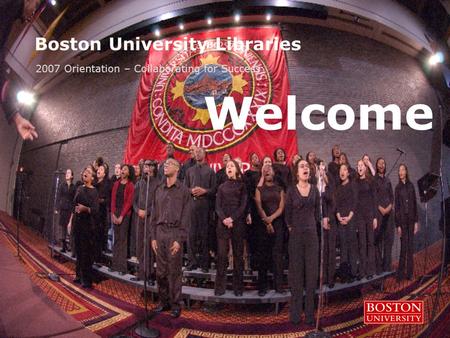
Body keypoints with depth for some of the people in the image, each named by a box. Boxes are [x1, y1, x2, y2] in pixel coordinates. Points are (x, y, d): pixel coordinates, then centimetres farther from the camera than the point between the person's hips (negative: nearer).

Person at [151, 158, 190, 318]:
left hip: (174, 233, -4)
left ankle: (175, 304, 13)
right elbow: (154, 215, 12)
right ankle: (163, 301, 22)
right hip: (160, 232, 4)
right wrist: (153, 237, 5)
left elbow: (186, 218, -6)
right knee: (161, 271, 9)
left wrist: (179, 240, -12)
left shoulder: (183, 190, -2)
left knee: (174, 271, 1)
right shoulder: (159, 189, 12)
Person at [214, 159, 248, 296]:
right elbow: (218, 206, 6)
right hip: (222, 222, 1)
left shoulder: (242, 186, 9)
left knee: (238, 254, 1)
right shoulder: (222, 187, 14)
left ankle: (238, 287, 9)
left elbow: (243, 205, 0)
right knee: (222, 254, -3)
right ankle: (220, 286, 3)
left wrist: (232, 218, -13)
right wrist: (224, 219, -12)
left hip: (237, 222, -1)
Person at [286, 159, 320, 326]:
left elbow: (317, 211, 11)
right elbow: (287, 213, 2)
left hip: (311, 234, 2)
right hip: (296, 235, -2)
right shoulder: (291, 191, -2)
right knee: (296, 272, 3)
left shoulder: (314, 189, 5)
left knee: (311, 272, 4)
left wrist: (313, 226, 11)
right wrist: (291, 227, 5)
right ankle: (295, 312, 11)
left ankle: (310, 312, 15)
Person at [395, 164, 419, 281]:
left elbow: (415, 204, 8)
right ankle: (401, 273, 5)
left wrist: (416, 221, 2)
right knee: (403, 247, -3)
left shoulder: (411, 185, 8)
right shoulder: (397, 187, 2)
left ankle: (409, 272, 14)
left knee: (410, 246, 6)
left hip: (411, 219, 2)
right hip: (402, 219, -2)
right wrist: (398, 225, -5)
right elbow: (396, 207, 0)